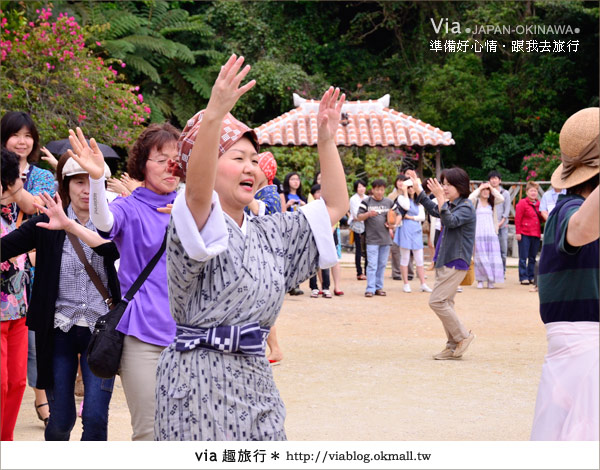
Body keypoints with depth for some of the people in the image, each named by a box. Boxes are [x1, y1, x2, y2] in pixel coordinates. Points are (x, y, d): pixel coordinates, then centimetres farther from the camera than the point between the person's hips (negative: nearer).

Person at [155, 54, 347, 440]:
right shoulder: (201, 227, -7)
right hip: (201, 383, -7)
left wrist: (327, 139, 10)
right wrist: (214, 115, -43)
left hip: (255, 378, 7)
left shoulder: (269, 234, 16)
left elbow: (336, 205, 19)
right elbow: (197, 191, -30)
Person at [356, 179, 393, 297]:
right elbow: (359, 218, -1)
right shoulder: (366, 202, 1)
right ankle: (370, 289, -6)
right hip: (372, 239, -4)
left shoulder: (389, 202, 9)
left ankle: (379, 287, 17)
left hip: (386, 238, 4)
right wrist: (368, 214, -19)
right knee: (372, 264, -8)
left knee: (382, 264, 9)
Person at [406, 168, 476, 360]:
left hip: (455, 263, -10)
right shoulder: (450, 205, 15)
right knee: (445, 303, 9)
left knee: (437, 301, -13)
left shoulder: (466, 207, -13)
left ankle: (463, 336, -2)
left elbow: (450, 221, -29)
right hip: (444, 262, 10)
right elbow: (433, 209, 31)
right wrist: (417, 187, 27)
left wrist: (440, 198, -35)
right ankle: (453, 347, 13)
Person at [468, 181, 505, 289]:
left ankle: (491, 280, 0)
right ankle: (480, 280, -1)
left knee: (492, 257, -3)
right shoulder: (476, 202, 6)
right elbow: (470, 199, -15)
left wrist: (492, 188, 0)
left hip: (491, 233, 2)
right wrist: (479, 188, -6)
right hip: (478, 233, -2)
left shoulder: (492, 203, 14)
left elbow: (501, 199, -3)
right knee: (479, 256, -4)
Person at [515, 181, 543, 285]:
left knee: (532, 258, 10)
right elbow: (517, 219, -8)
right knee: (523, 257, -2)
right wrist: (518, 232, -12)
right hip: (524, 234, -6)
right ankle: (523, 277, 0)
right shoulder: (522, 203, -5)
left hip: (536, 234, 6)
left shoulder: (538, 204, 13)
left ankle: (531, 277, 16)